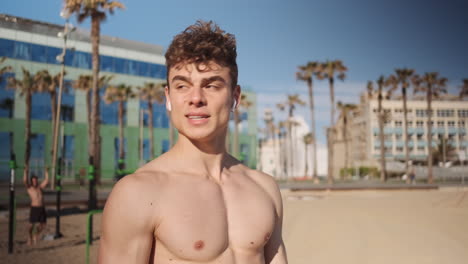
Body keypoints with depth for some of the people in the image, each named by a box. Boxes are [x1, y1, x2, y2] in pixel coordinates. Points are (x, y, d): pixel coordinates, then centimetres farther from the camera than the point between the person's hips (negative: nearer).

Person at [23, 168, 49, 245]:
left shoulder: (40, 187, 17)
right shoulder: (29, 188, 4)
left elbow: (46, 180, 18)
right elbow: (24, 181, -12)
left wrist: (46, 171, 19)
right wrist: (25, 171, -14)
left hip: (42, 208, 5)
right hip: (34, 208, -5)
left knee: (43, 225, 8)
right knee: (31, 224, 0)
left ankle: (36, 236, 31)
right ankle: (29, 237, 24)